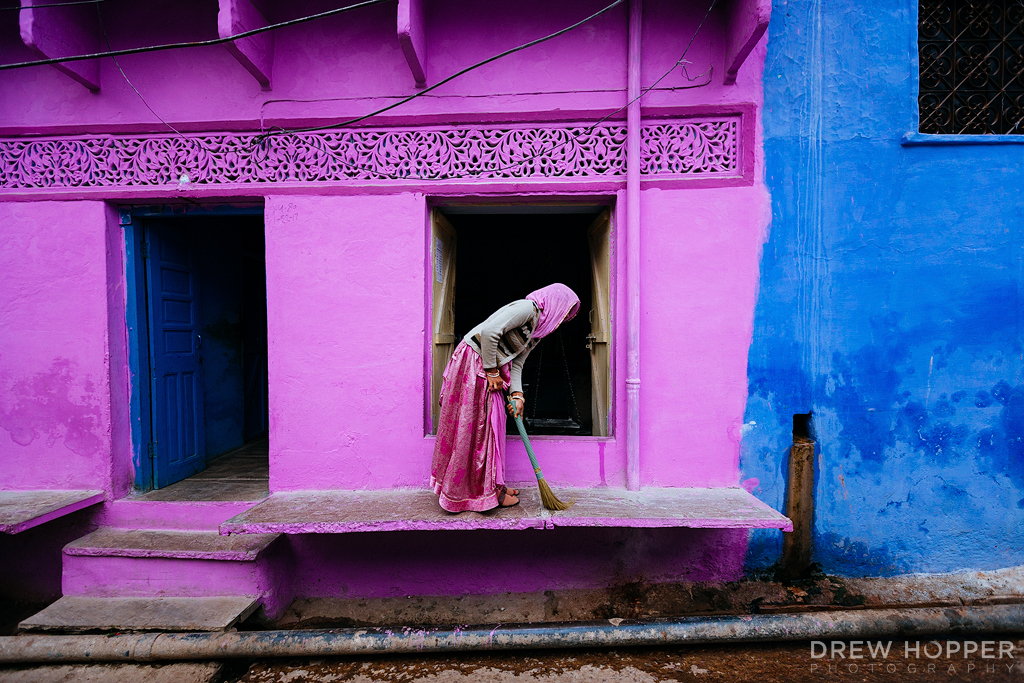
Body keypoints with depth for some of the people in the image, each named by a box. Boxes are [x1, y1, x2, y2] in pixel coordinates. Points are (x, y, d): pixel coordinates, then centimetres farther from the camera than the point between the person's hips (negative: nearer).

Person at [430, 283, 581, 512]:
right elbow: (489, 332, -26)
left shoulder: (536, 331, 13)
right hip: (473, 362, -10)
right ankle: (487, 492, 11)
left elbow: (516, 364, 9)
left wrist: (517, 396, -5)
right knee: (477, 427, -1)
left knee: (492, 424, 14)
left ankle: (492, 485, 27)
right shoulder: (528, 308, -16)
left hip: (488, 369, 10)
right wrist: (492, 371, -17)